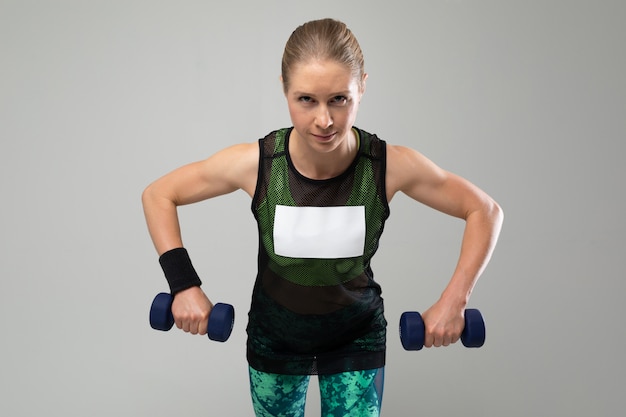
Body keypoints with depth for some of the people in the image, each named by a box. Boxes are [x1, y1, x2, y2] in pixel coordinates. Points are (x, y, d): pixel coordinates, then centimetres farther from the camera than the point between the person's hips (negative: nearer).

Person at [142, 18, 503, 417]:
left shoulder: (391, 167, -27)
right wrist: (185, 286, -20)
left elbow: (486, 211, -14)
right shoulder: (255, 163, -26)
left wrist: (454, 300, -21)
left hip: (357, 335, -1)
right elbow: (158, 196, -12)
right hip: (274, 335, 1)